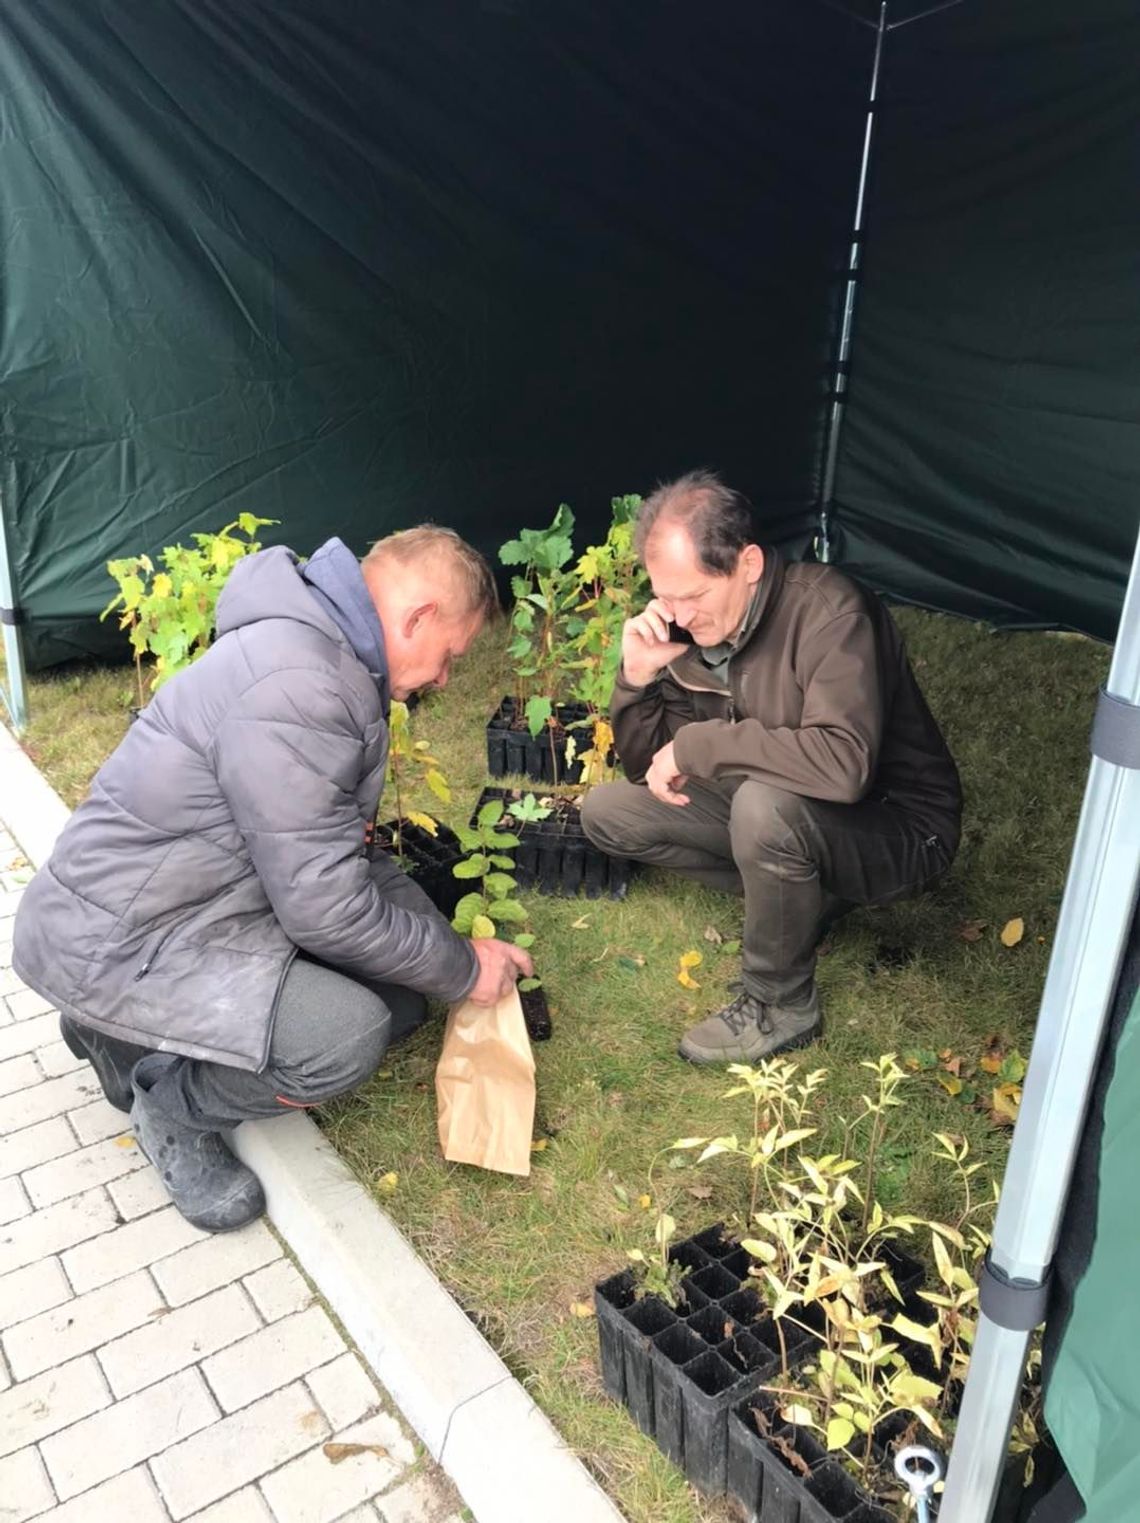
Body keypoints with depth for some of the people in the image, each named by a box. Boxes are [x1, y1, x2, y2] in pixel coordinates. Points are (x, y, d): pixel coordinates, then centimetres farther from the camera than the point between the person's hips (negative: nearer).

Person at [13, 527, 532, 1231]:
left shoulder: (329, 654, 5)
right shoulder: (295, 692, -28)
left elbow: (325, 851, 11)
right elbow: (326, 909, -25)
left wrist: (452, 946, 6)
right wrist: (463, 968, -10)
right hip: (117, 939, -10)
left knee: (402, 992, 4)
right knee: (347, 1035, -27)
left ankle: (133, 1030, 15)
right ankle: (173, 1104, 4)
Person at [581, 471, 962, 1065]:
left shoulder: (827, 610, -27)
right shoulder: (693, 629, -7)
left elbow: (844, 764, -43)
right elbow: (645, 768, 0)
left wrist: (698, 744, -33)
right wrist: (638, 675, -19)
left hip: (898, 830, -7)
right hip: (780, 813, 7)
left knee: (764, 803, -39)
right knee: (606, 812, 2)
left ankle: (780, 1008, -12)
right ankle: (798, 894, 4)